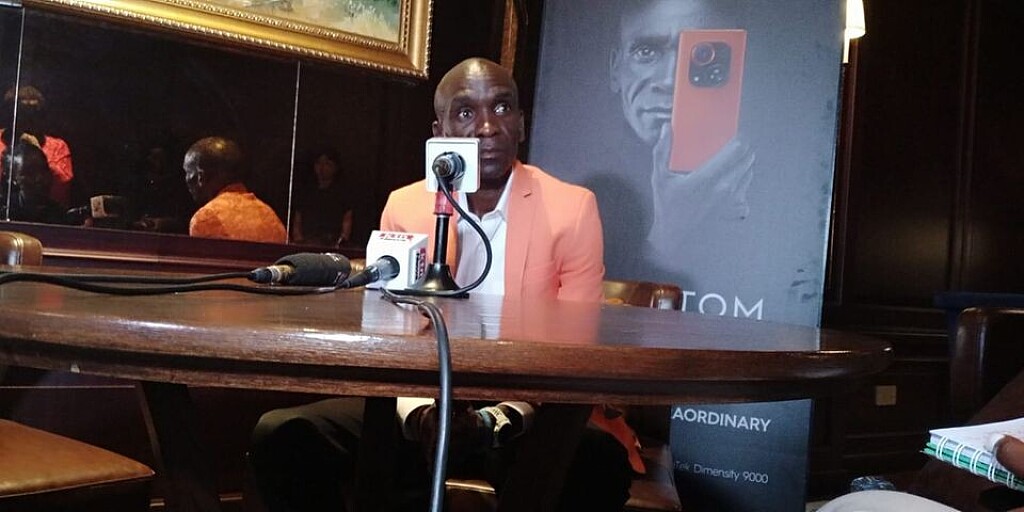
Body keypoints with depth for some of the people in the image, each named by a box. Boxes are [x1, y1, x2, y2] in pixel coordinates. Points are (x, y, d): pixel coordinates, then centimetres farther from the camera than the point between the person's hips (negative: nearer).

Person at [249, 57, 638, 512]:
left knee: (601, 459, -35)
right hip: (421, 410, 3)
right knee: (281, 435, -19)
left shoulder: (572, 208, -2)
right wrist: (419, 410, -19)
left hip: (525, 420, -2)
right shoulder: (404, 207, 6)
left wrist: (504, 418, -22)